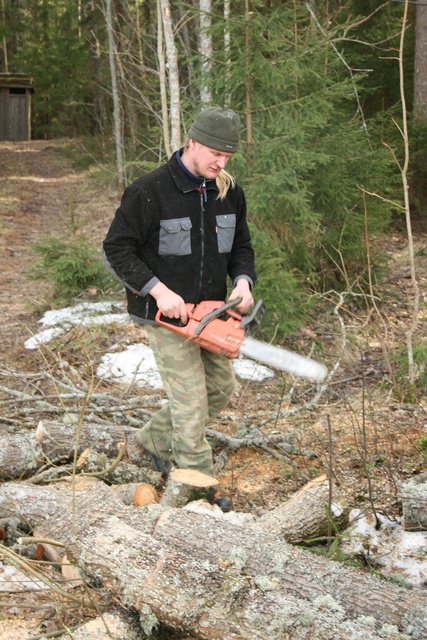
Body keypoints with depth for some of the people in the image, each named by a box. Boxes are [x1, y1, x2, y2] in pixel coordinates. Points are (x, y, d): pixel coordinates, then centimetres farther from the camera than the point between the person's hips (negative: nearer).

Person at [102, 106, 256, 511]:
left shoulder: (229, 192, 2)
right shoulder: (149, 192, -17)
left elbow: (241, 246, 12)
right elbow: (116, 249, -13)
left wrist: (242, 281, -9)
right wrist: (158, 290, -21)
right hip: (167, 314, -7)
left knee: (221, 387, 15)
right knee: (191, 400, -5)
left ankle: (154, 438, 35)